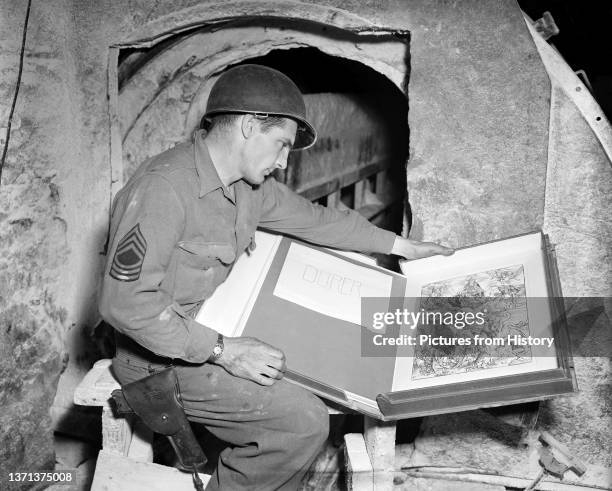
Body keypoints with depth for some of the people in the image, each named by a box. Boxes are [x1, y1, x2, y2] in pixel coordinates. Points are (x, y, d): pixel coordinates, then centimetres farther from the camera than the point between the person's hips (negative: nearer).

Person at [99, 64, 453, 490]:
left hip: (214, 338, 9)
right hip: (163, 359, -9)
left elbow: (315, 218, 15)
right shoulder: (164, 188, -25)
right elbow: (125, 301, -28)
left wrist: (402, 246, 18)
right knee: (306, 422, -17)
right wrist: (222, 351, -27)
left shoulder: (249, 186, 3)